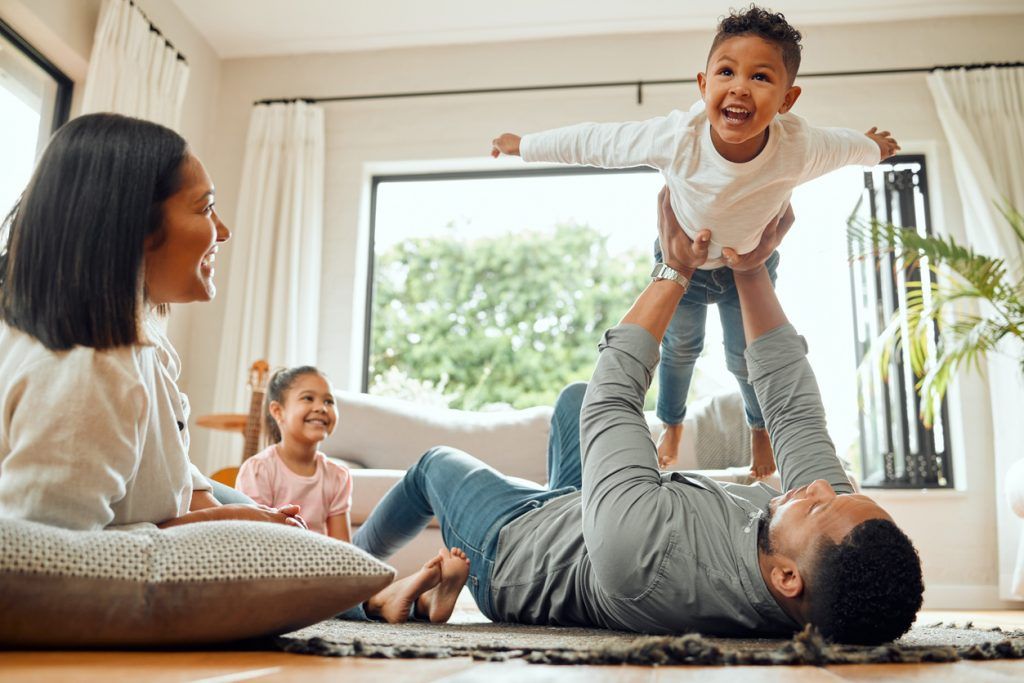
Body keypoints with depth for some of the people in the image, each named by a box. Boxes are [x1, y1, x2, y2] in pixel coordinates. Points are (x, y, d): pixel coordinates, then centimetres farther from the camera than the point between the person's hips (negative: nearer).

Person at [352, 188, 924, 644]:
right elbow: (794, 405, -19)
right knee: (575, 395, 21)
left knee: (436, 462, 23)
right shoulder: (842, 544, -34)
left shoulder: (644, 550, -51)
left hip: (513, 547, -5)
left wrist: (675, 271, -24)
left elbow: (612, 395, -35)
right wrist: (752, 270, -19)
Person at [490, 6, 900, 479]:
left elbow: (847, 145, -11)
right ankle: (671, 425, 51)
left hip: (751, 262, 0)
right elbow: (593, 142, -26)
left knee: (746, 357, 13)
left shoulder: (799, 148, -36)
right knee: (679, 346, 20)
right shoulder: (675, 138, -39)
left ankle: (761, 428, 48)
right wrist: (523, 146, -15)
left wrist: (874, 147, 12)